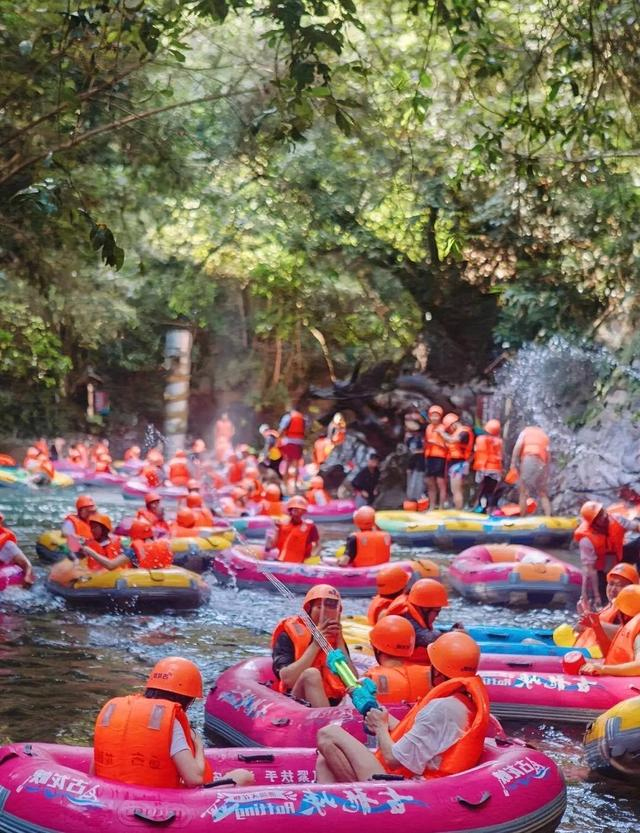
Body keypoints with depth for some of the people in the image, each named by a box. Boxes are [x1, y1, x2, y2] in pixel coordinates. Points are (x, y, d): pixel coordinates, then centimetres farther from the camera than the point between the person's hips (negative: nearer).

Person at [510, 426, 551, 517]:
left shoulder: (525, 431, 18)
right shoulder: (544, 435, 28)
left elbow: (518, 446, 0)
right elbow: (548, 454, 14)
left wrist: (513, 462, -3)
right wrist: (546, 466, 17)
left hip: (528, 460, -3)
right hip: (541, 463, 3)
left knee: (523, 492, 1)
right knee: (543, 494, 9)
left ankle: (522, 518, -3)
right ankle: (548, 518, -3)